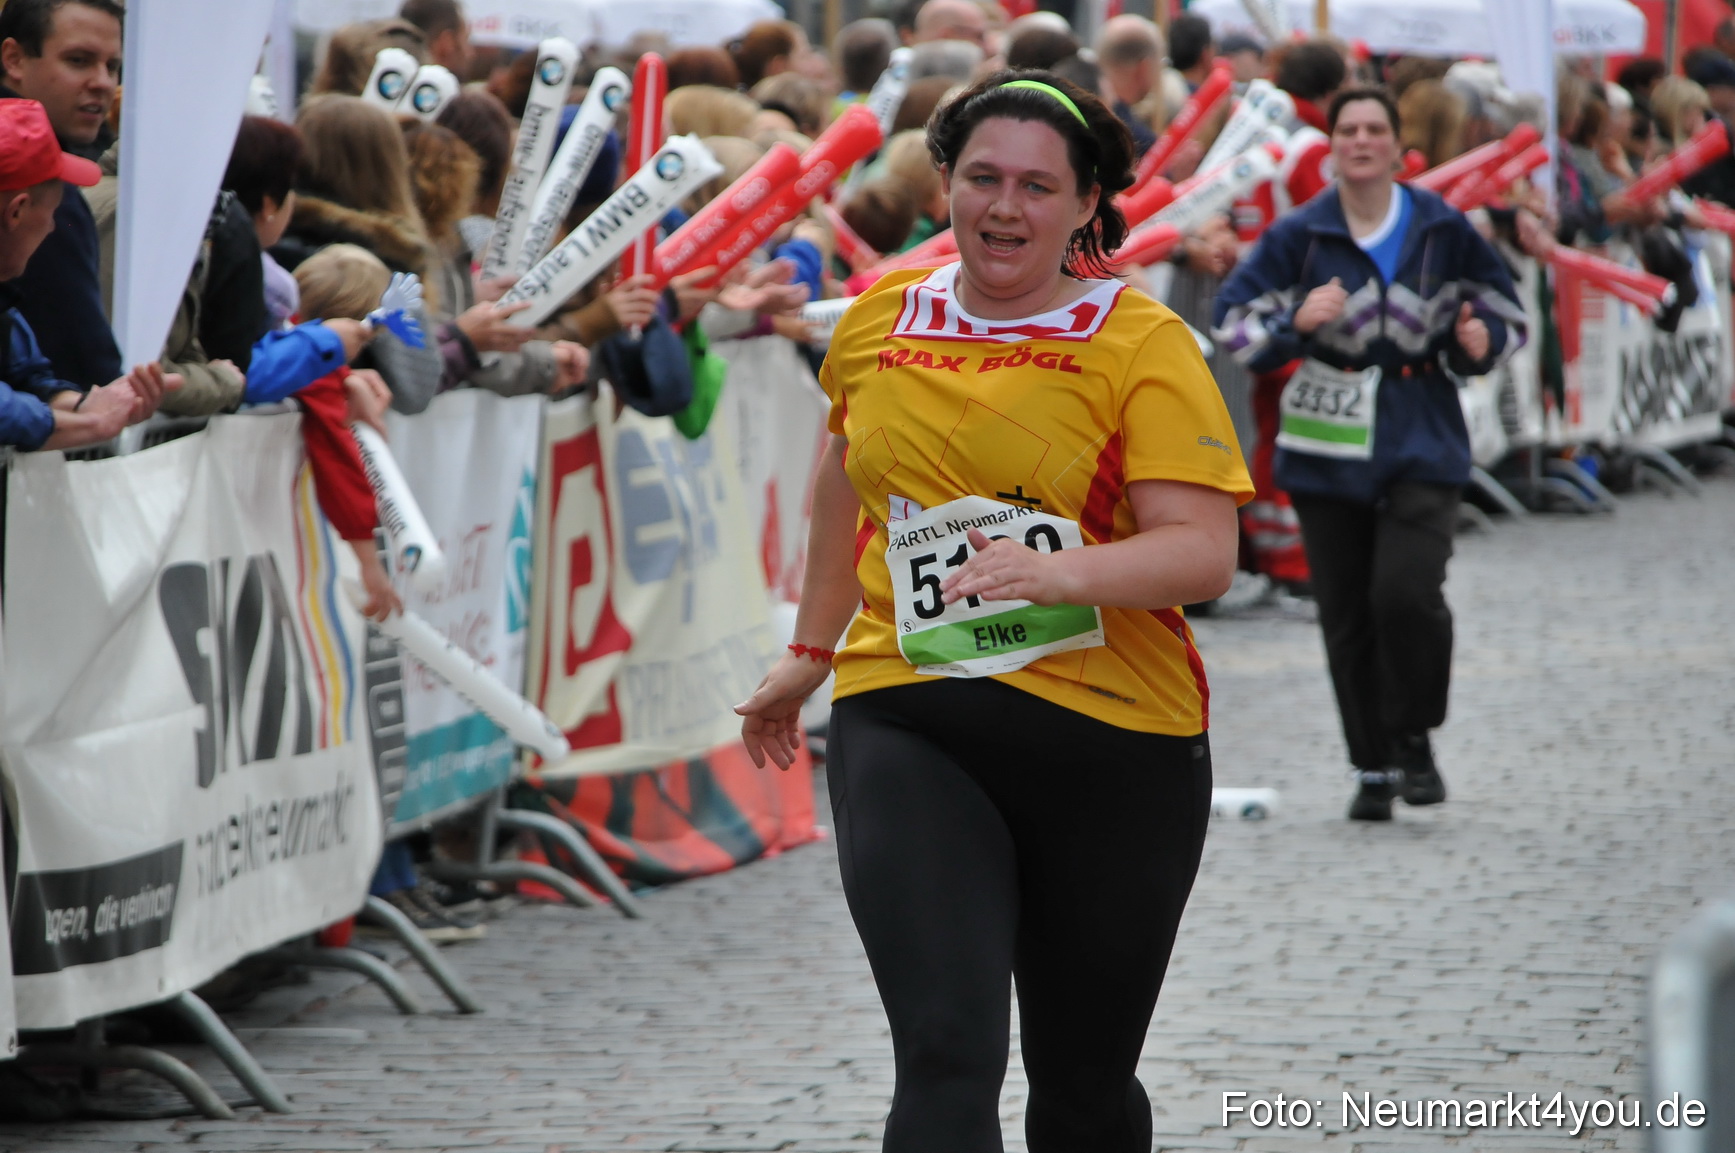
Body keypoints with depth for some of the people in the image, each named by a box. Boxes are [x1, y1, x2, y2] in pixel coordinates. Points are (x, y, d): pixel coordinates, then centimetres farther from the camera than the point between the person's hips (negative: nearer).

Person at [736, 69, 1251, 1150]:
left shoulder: (1143, 343, -4)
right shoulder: (879, 322, 9)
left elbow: (1205, 552, -13)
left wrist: (1059, 573, -31)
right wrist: (811, 652, 36)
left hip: (1111, 736, -1)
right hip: (907, 725, 1)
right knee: (947, 1057, -17)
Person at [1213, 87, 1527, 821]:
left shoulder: (1442, 230, 3)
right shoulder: (1298, 236, 1)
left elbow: (1502, 309, 14)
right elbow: (1235, 322, 2)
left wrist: (1479, 342, -8)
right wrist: (1296, 323, -17)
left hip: (1421, 443, -1)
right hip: (1328, 450, 1)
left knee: (1406, 591, -18)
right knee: (1346, 615, 3)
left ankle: (1414, 739, 4)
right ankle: (1372, 768, 16)